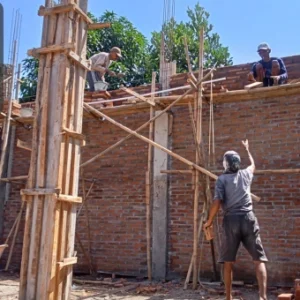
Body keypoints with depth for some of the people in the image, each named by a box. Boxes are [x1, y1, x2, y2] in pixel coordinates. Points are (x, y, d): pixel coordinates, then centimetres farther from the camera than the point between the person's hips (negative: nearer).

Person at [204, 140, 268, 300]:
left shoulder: (222, 179, 2)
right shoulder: (245, 174, 13)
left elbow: (217, 202, -9)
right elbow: (253, 165, 38)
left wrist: (209, 221, 2)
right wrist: (247, 150, 54)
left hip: (231, 220, -2)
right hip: (248, 218, 2)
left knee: (228, 262, 7)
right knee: (259, 259, 2)